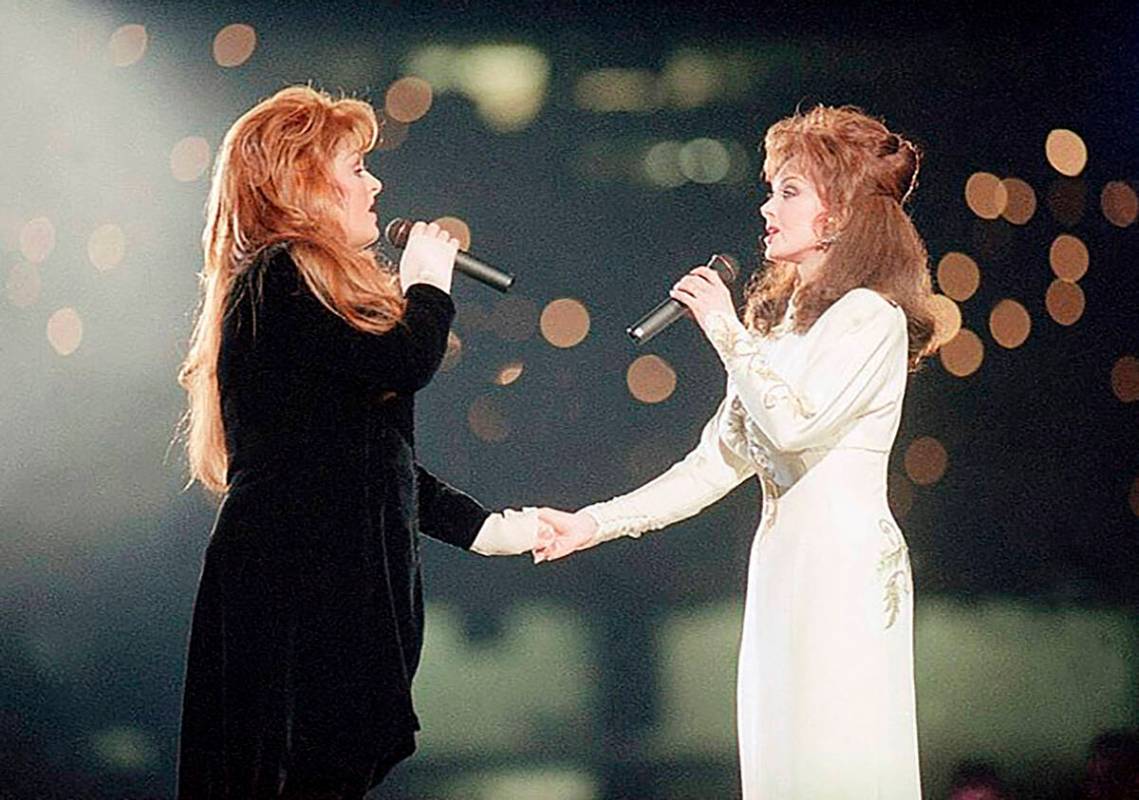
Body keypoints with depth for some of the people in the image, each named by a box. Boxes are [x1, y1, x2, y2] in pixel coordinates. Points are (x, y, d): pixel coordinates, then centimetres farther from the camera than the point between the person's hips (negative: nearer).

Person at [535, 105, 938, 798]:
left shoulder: (869, 316, -7)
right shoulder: (776, 318, 19)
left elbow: (794, 424, -21)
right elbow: (722, 458, 16)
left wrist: (727, 330, -9)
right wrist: (597, 524, 10)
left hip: (847, 564, -8)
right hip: (780, 561, 8)